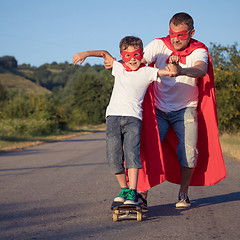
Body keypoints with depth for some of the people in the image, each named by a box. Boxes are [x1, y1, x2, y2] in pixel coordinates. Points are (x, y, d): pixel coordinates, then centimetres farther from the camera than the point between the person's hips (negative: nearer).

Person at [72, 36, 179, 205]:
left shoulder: (146, 72, 10)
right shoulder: (119, 68, 21)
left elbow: (169, 72, -1)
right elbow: (104, 54, 35)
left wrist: (174, 67, -22)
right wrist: (85, 54, 25)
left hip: (133, 118, -3)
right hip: (113, 116, 4)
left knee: (132, 154, -17)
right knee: (114, 157, -2)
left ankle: (132, 192, -18)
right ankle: (123, 189, 14)